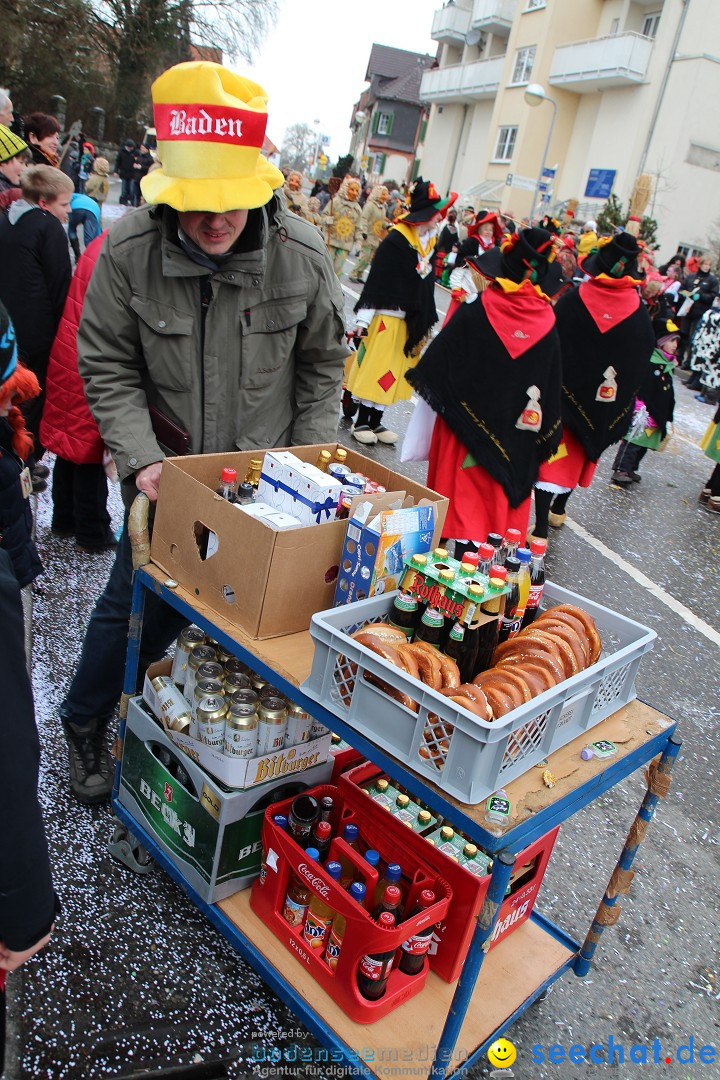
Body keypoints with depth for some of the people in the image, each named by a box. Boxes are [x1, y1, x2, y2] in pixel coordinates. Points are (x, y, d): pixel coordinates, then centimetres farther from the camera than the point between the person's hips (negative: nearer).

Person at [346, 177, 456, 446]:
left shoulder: (430, 241, 9)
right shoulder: (396, 240, -13)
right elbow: (376, 280, -13)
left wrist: (426, 323, 16)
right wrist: (363, 318, -16)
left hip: (412, 322, 7)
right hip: (386, 318, -7)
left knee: (394, 373, 11)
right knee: (375, 369, 1)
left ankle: (375, 421, 21)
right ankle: (362, 422, 12)